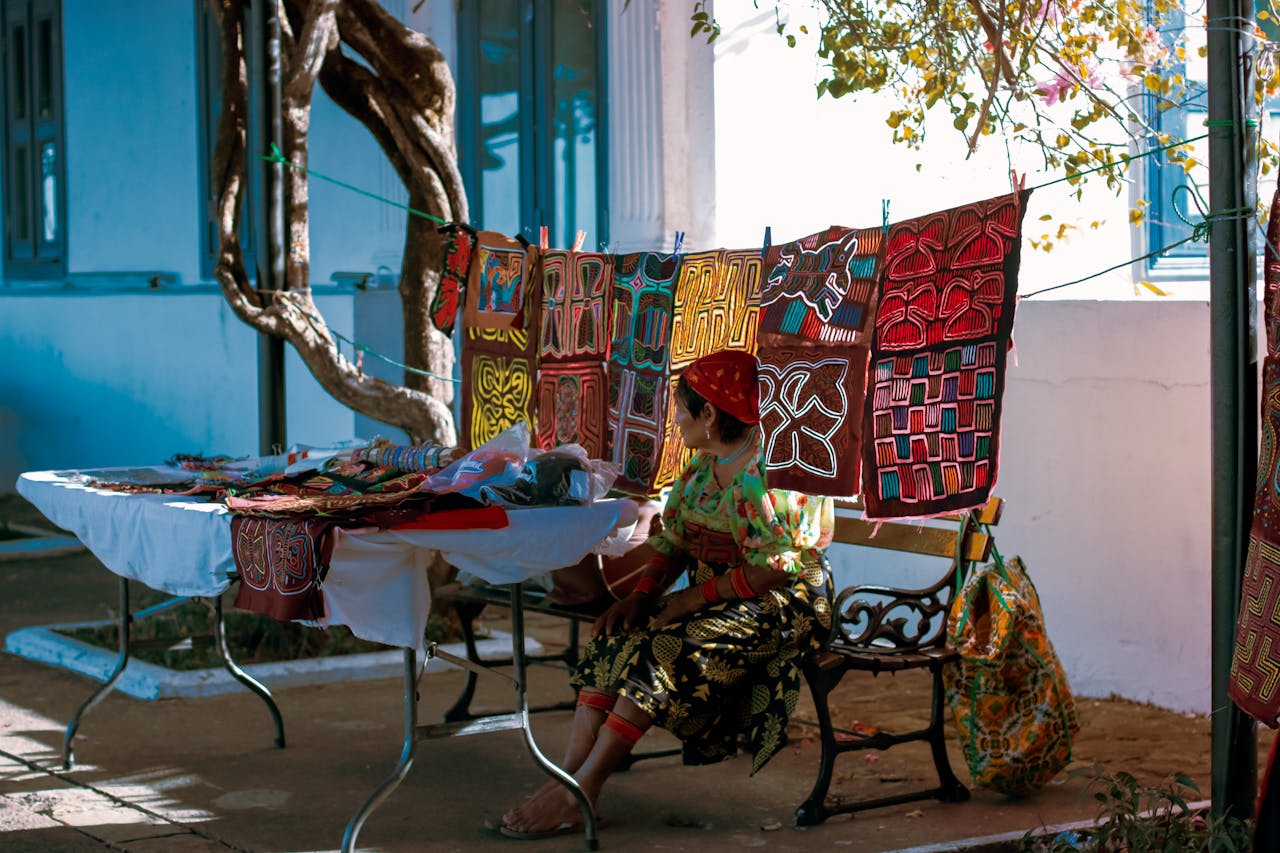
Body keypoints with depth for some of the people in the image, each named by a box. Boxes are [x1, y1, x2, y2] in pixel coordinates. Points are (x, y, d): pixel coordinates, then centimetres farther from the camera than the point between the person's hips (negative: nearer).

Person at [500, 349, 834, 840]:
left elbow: (780, 566, -23)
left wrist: (698, 596, -19)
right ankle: (572, 774, -24)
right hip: (713, 595, 9)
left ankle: (583, 787, -27)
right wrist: (643, 593, -5)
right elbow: (675, 539, 13)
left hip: (779, 602, -9)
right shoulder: (706, 463, 12)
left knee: (665, 651, -29)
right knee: (614, 638, -14)